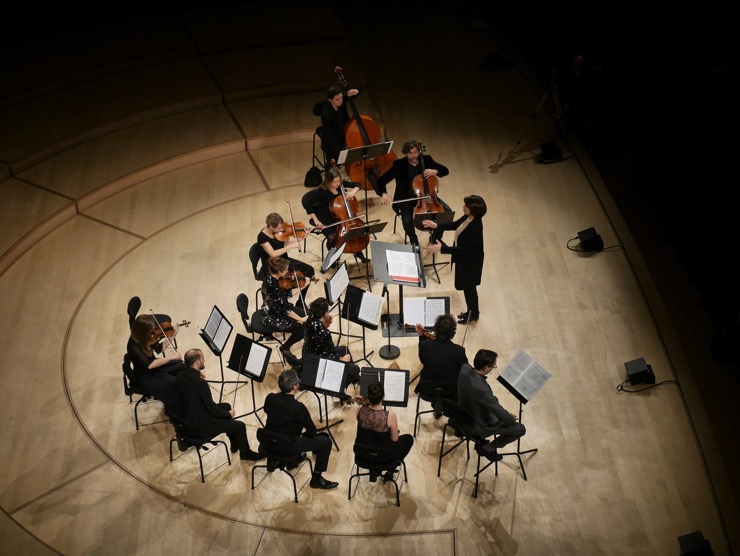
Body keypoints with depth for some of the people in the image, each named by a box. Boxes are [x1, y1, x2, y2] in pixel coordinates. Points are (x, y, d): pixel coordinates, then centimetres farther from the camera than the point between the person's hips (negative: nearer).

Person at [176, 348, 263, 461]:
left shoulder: (181, 376, -7)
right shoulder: (200, 383, -32)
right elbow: (212, 409, -22)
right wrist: (229, 414, -3)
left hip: (186, 418, 9)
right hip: (200, 426, -9)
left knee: (226, 406, 25)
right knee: (240, 426, 2)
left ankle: (235, 444, 37)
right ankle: (245, 452, 30)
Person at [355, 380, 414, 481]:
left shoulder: (360, 409, -20)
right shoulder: (389, 415, -30)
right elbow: (394, 439, -13)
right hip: (382, 456, -4)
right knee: (408, 438, 21)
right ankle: (390, 470, 20)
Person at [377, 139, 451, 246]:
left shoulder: (426, 160, -2)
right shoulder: (399, 165, -10)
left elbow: (445, 170, 2)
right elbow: (381, 180, -10)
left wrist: (435, 171, -20)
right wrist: (384, 194, -30)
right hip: (406, 198, -3)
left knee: (447, 211, -15)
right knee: (407, 221, -29)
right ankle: (414, 242, 5)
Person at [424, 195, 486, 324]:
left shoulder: (475, 227, -35)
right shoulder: (468, 217, -9)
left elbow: (463, 249, -31)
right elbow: (455, 225, 11)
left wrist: (442, 248, -32)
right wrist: (437, 226, 2)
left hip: (470, 261, -8)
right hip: (464, 258, 8)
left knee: (469, 287, 13)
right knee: (467, 286, 24)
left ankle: (474, 314, 36)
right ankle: (471, 311, 43)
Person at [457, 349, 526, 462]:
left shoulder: (465, 368, -20)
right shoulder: (482, 389, -41)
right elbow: (502, 415, -27)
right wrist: (512, 418, -6)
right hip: (478, 425, -8)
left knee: (494, 401, 33)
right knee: (520, 429, 4)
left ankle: (480, 439, 35)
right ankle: (488, 448, 16)